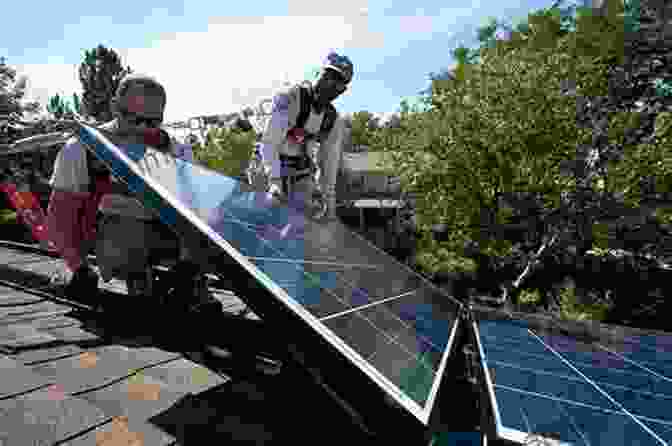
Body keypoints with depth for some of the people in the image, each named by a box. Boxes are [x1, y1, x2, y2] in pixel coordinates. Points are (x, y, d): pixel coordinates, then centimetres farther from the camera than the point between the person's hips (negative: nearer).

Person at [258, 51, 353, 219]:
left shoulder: (334, 120, -1)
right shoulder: (290, 98, -18)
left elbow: (330, 159, 3)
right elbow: (269, 141, -25)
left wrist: (330, 197, -1)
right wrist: (274, 179, -36)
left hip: (302, 172, 4)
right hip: (273, 167, -4)